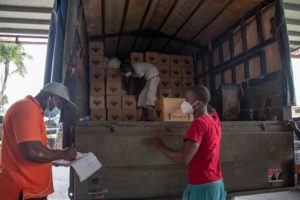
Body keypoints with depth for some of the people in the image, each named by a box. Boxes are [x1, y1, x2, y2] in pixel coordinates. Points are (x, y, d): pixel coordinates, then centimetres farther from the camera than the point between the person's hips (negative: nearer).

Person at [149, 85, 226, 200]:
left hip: (203, 186, -9)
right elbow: (209, 108, 31)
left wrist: (160, 145, -14)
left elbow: (184, 158, -26)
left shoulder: (198, 123, -21)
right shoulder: (214, 118, 4)